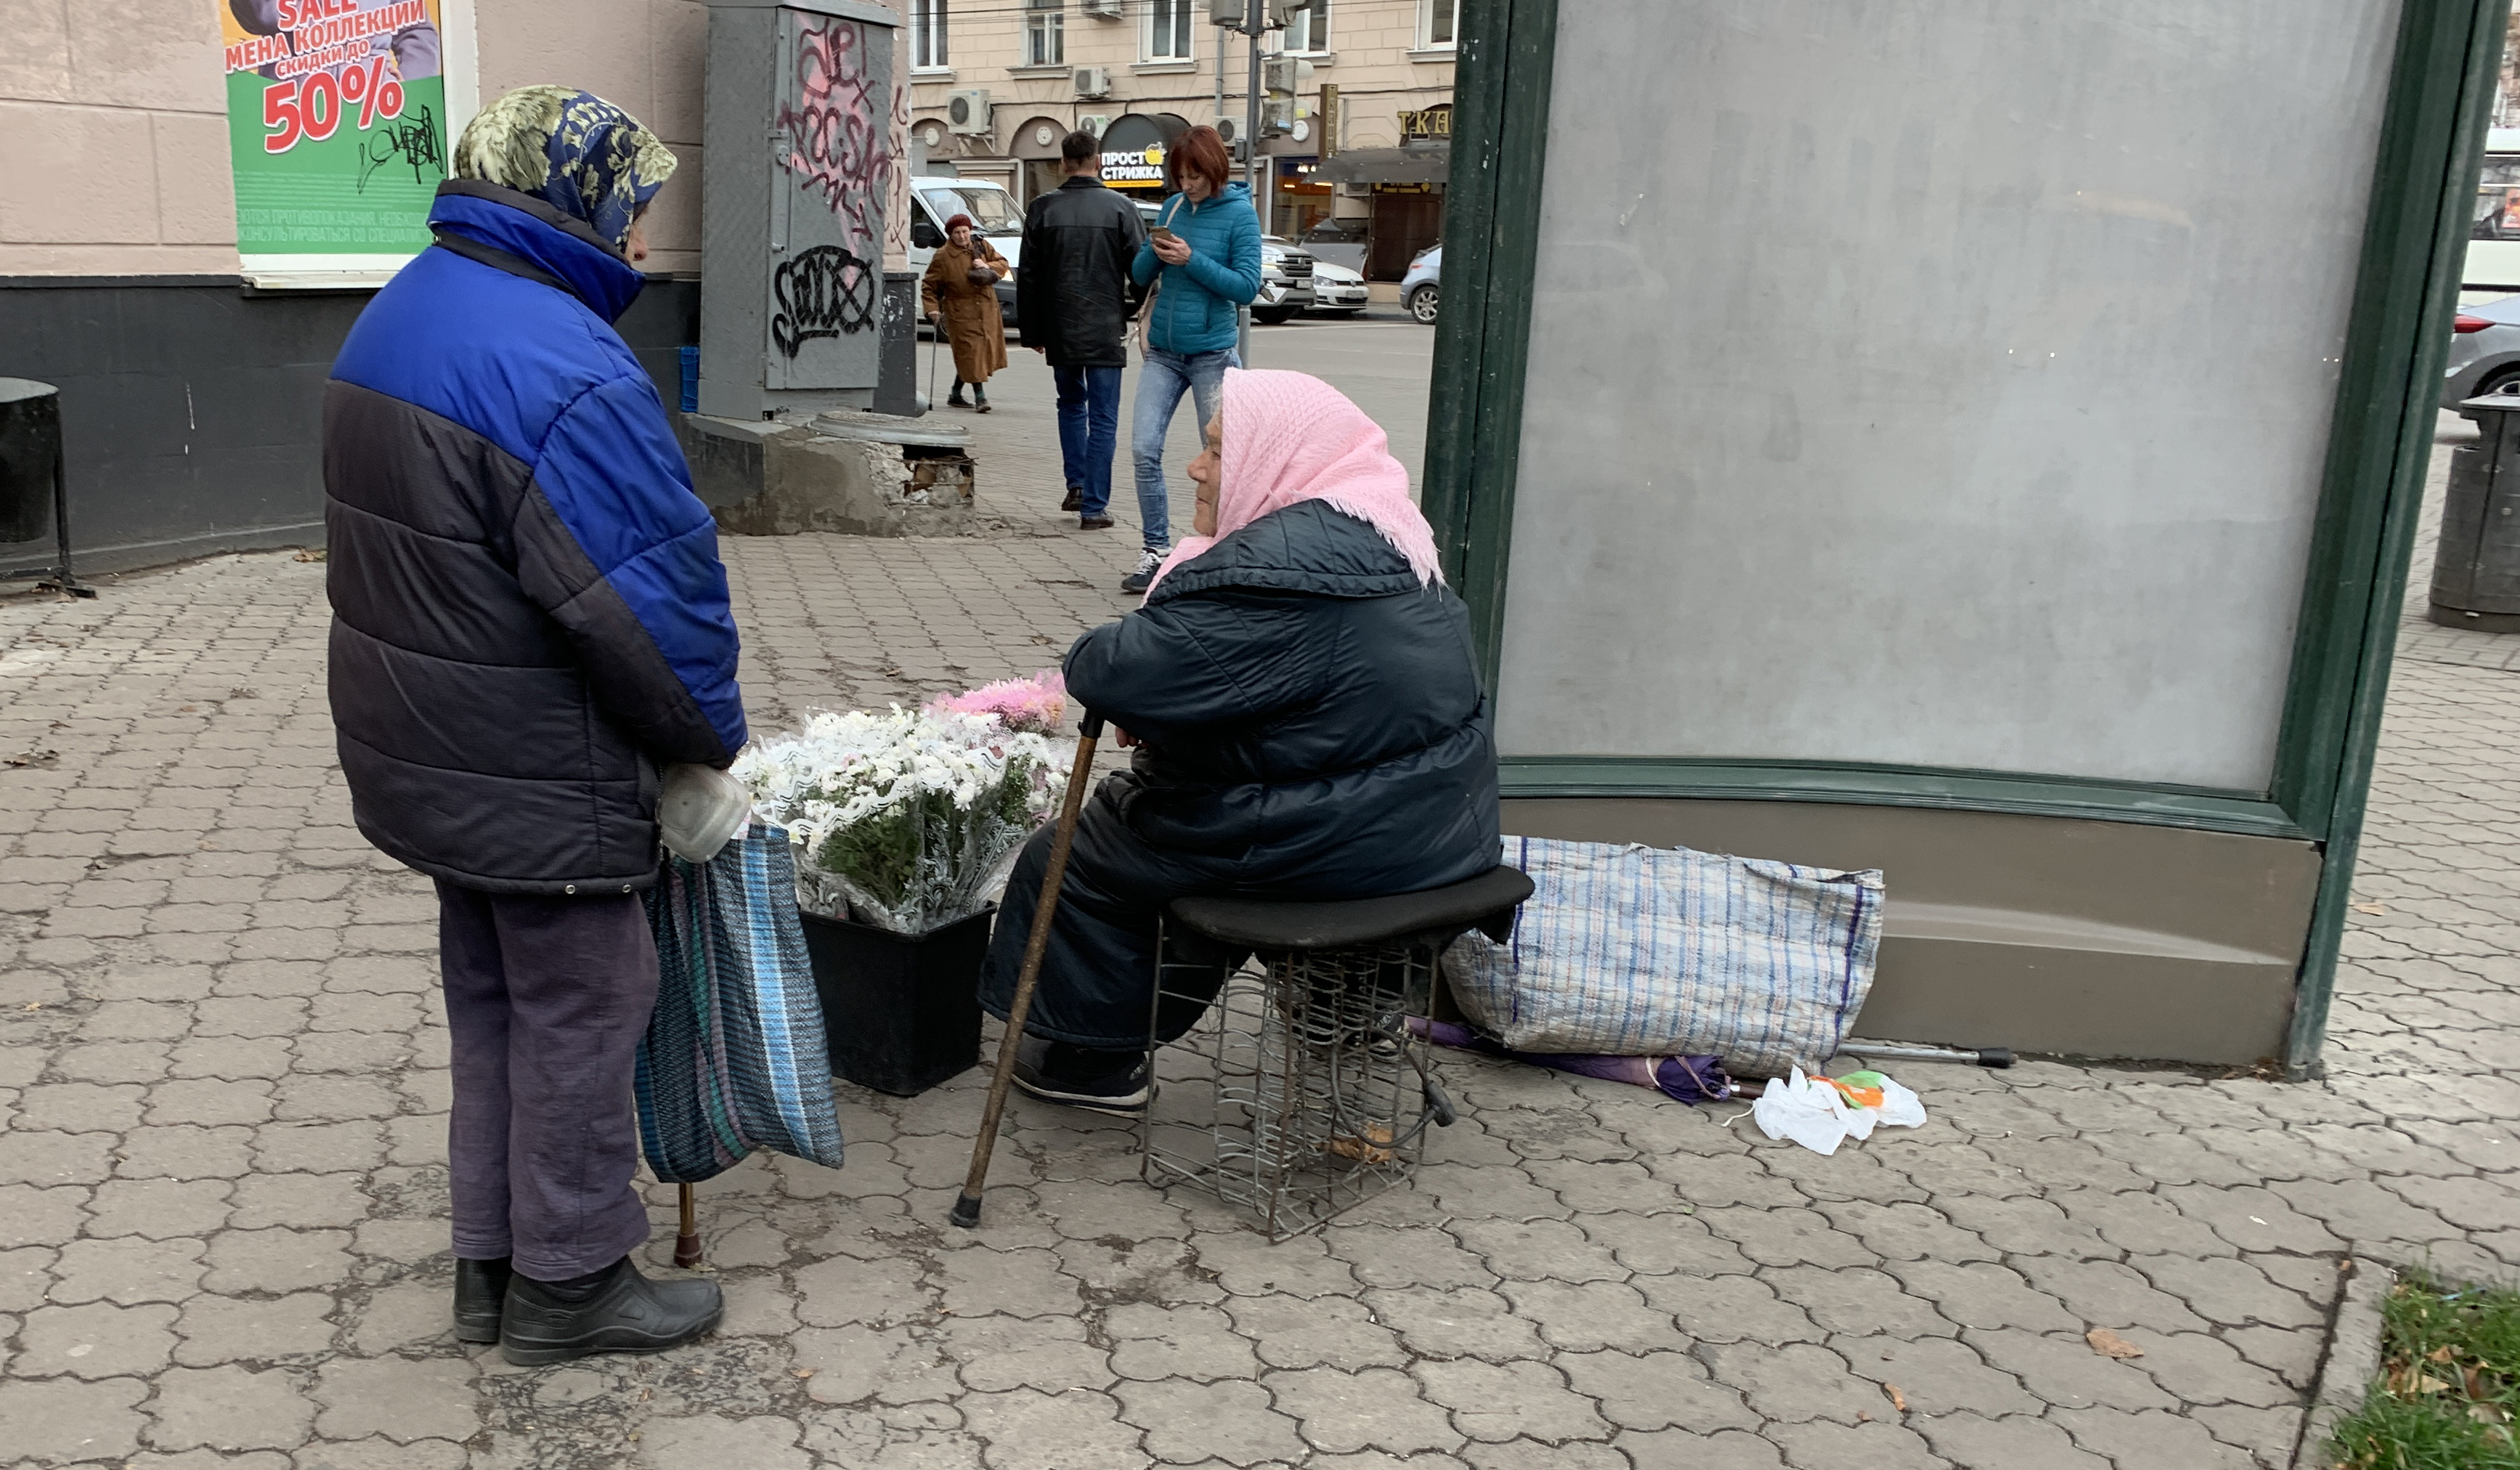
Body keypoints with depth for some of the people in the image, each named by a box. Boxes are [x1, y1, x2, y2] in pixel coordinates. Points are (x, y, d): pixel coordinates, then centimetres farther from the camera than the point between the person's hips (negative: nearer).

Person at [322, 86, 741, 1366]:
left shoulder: (400, 315, 7)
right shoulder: (567, 372, -25)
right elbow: (650, 597, -24)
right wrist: (715, 733, -7)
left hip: (423, 754, 10)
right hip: (539, 782, -9)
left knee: (492, 1002, 20)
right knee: (579, 1013, 6)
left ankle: (494, 1261, 32)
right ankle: (571, 1282, 21)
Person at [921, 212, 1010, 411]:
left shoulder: (982, 246, 7)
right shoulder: (943, 256, -7)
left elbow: (1003, 264, 11)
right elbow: (928, 286, -2)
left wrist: (987, 267, -9)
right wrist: (932, 309, -13)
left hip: (986, 310, 5)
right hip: (960, 314, -5)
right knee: (970, 353, -10)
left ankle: (956, 394, 23)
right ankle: (980, 396, -6)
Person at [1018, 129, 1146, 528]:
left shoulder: (1041, 209, 1)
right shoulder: (1120, 208, -5)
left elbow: (1028, 278, 5)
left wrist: (1031, 331, 13)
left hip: (1060, 330, 3)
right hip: (1106, 330, -2)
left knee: (1071, 404, 23)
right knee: (1103, 417, 2)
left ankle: (1076, 486, 19)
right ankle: (1094, 506, 0)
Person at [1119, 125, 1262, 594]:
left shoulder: (1240, 213, -6)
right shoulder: (1173, 207, 8)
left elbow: (1246, 287, -12)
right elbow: (1140, 275, 12)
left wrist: (1192, 260, -19)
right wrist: (1156, 253, -10)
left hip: (1212, 353, -4)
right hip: (1163, 352, 5)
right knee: (1144, 449, -4)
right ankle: (1155, 551, 5)